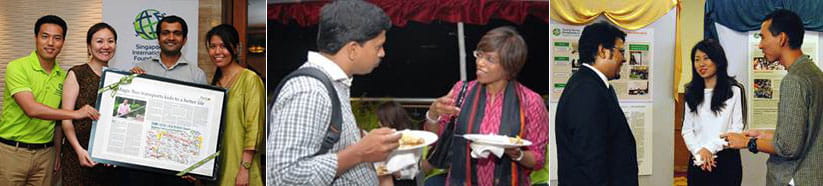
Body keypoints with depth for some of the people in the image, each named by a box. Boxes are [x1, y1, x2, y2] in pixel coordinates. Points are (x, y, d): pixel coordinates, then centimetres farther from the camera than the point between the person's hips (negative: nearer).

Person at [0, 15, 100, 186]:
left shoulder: (62, 76, 6)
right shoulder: (17, 68, -10)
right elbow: (32, 109, -21)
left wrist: (57, 152, 12)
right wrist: (75, 114, -20)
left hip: (45, 152, 5)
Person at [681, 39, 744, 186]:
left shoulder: (733, 91, 3)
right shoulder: (692, 93, 12)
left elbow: (737, 128, -4)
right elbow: (687, 130, 7)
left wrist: (710, 148, -14)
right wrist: (698, 152, -10)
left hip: (726, 160, -3)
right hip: (698, 161, 3)